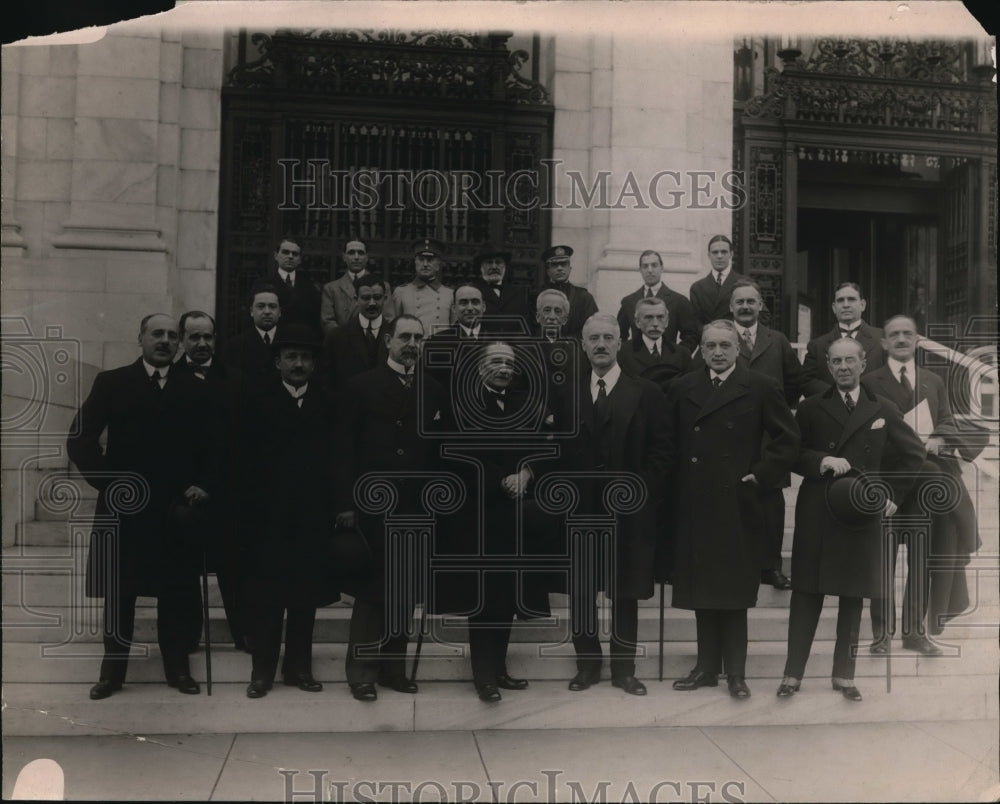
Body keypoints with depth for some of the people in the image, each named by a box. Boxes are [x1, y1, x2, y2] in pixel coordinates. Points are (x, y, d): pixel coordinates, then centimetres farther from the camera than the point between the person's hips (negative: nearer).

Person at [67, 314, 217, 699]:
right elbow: (79, 440, -3)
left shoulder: (194, 389, 8)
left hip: (178, 508, 1)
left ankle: (178, 669, 18)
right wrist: (109, 483, -10)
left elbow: (211, 446, 9)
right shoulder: (111, 383, 3)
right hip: (124, 505, -1)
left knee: (177, 593, 6)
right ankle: (112, 671, 19)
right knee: (119, 593, 7)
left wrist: (204, 484, -5)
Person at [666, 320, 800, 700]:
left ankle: (735, 672, 13)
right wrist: (674, 489, 3)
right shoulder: (682, 389, 10)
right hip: (693, 505, 3)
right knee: (700, 590, 9)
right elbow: (670, 444, 12)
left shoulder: (760, 388, 1)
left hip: (736, 505, -3)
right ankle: (707, 667, 21)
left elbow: (787, 439, 3)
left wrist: (761, 476, -5)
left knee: (734, 591, 2)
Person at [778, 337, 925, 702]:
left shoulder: (884, 410, 8)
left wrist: (893, 494, 4)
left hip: (862, 516, 1)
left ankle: (844, 675, 19)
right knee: (806, 593, 2)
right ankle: (793, 673, 9)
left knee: (853, 597, 8)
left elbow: (913, 453, 14)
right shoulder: (810, 408, 5)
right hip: (816, 516, -1)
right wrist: (822, 460, -16)